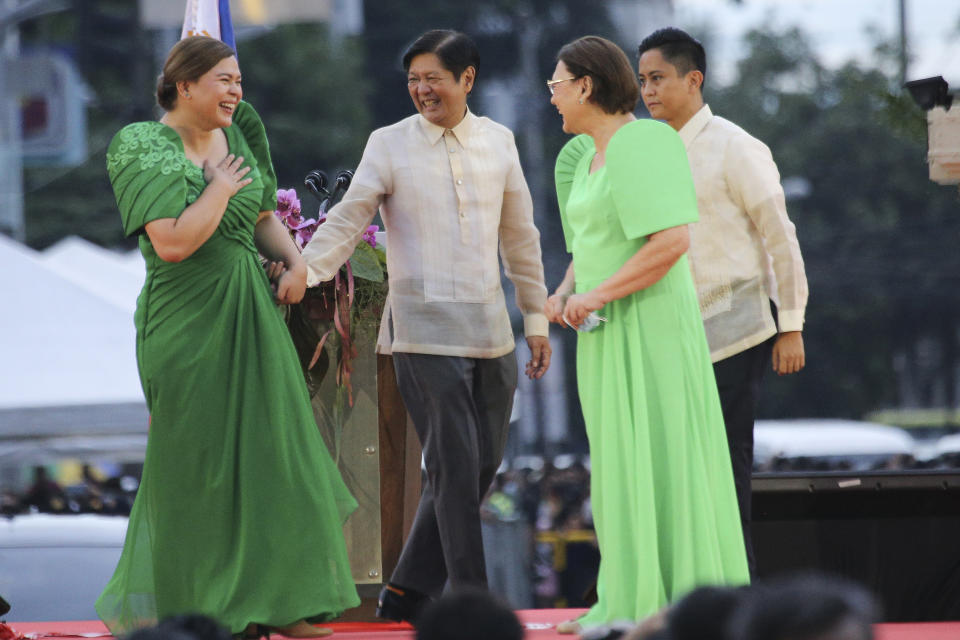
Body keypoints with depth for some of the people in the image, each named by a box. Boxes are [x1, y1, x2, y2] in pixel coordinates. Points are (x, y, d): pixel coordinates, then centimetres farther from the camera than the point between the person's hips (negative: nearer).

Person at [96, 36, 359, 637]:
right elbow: (172, 242, -23)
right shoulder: (143, 148, -12)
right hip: (188, 322, -6)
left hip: (251, 314, 6)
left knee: (267, 453, 7)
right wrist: (221, 187, -13)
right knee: (196, 463, 0)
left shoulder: (236, 135, 7)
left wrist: (294, 259, 1)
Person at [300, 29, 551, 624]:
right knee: (455, 464, -8)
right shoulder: (390, 145, -1)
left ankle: (408, 594, 16)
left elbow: (520, 234, 17)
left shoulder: (498, 141, 10)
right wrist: (305, 270, -22)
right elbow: (348, 219, -5)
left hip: (490, 328, 5)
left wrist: (537, 316, 17)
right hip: (424, 327, -5)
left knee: (482, 463, 5)